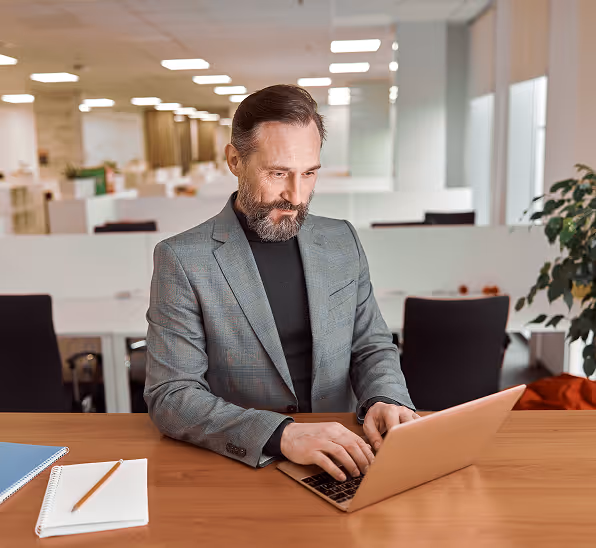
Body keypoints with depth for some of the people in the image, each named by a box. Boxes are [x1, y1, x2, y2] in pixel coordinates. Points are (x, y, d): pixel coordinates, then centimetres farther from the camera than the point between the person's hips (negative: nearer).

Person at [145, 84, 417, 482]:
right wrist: (281, 434, -26)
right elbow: (170, 397, -12)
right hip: (239, 466, -2)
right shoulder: (182, 260, -9)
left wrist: (386, 399, -11)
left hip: (339, 464, 3)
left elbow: (372, 347, 11)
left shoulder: (342, 241, 5)